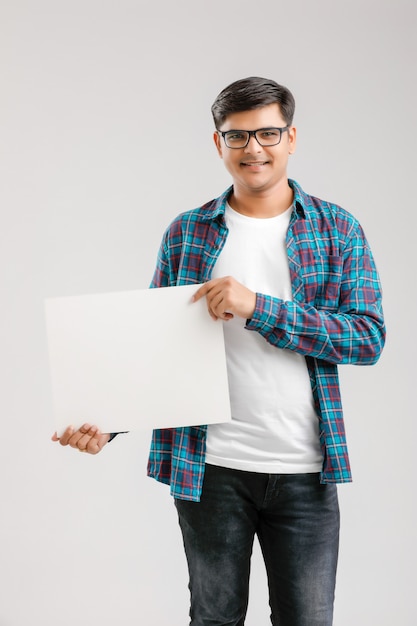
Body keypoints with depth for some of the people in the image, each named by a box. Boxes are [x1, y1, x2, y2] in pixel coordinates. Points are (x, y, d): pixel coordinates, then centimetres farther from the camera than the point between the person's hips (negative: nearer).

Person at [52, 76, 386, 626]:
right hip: (211, 467, 1)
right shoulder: (186, 232, 5)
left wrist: (258, 306, -19)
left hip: (304, 471, 0)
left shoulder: (339, 230, 1)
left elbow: (369, 337, -9)